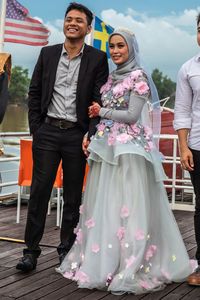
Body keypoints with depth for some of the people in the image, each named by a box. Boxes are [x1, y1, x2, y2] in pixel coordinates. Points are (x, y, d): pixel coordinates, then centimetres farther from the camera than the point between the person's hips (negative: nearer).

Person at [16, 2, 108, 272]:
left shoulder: (97, 59, 2)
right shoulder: (48, 54, 8)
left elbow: (101, 100, -2)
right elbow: (34, 92, 11)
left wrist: (91, 134, -10)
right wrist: (35, 128, 3)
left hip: (77, 135, -1)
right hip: (48, 132, 1)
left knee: (73, 196, 7)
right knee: (39, 190, -2)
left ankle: (66, 249, 19)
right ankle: (31, 251, 5)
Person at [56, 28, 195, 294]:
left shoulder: (139, 77, -4)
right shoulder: (111, 78, 18)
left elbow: (132, 115, -11)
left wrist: (102, 111, -2)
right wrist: (90, 137, 7)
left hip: (130, 149, -7)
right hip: (106, 147, 7)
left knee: (128, 205, -8)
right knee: (103, 205, 4)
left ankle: (130, 271, -4)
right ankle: (103, 263, 12)